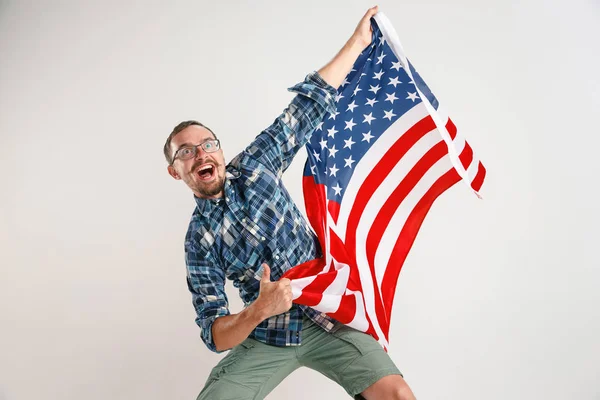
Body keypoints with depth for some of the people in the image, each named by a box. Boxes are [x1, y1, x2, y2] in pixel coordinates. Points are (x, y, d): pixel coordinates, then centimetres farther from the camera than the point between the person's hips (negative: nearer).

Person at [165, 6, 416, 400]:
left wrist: (358, 40, -3)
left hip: (326, 318, 1)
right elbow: (214, 335, -9)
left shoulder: (253, 166, -2)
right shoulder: (199, 240, -5)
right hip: (264, 339, 0)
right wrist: (258, 311, -30)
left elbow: (308, 105, -3)